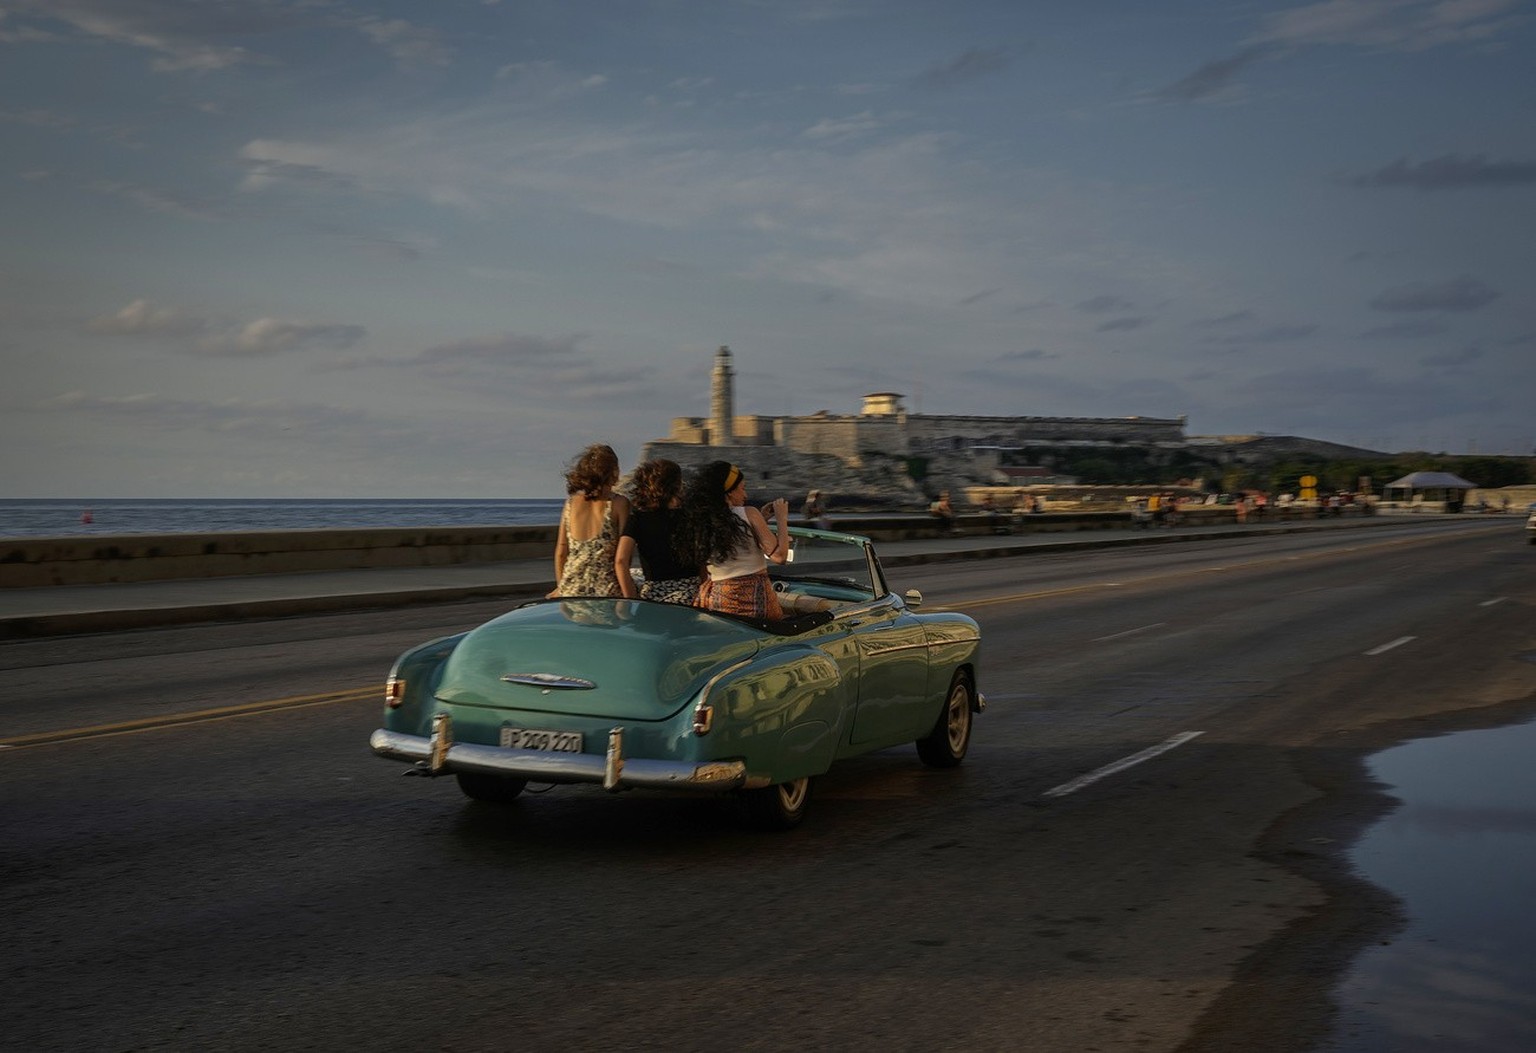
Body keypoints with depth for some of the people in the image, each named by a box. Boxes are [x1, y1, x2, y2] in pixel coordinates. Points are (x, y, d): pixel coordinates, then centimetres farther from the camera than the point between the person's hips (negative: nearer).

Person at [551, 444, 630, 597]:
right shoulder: (619, 503, -4)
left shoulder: (571, 502, 6)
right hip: (606, 590, -4)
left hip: (571, 590, 4)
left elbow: (561, 551, 9)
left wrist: (560, 587, 18)